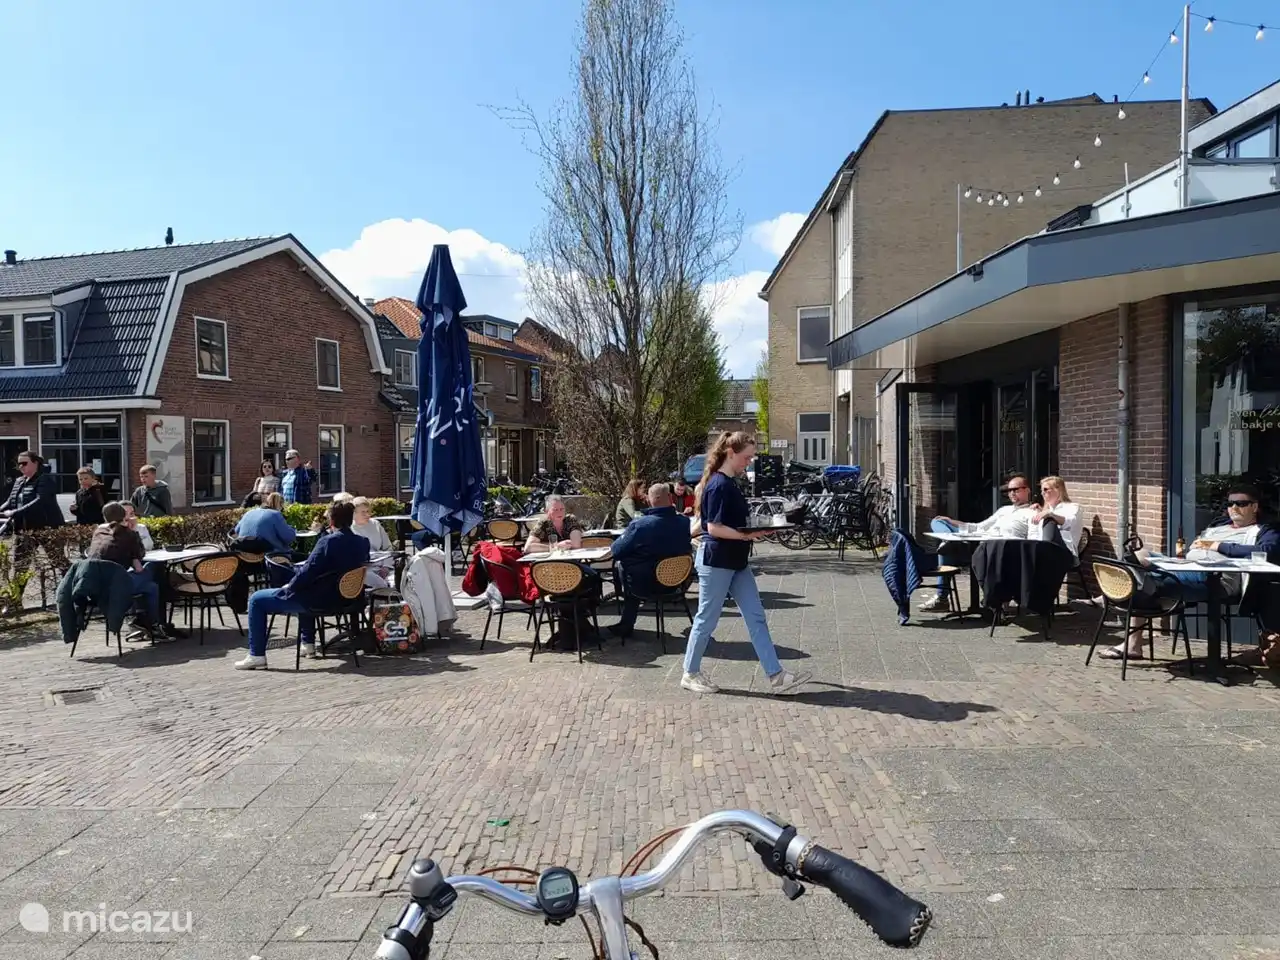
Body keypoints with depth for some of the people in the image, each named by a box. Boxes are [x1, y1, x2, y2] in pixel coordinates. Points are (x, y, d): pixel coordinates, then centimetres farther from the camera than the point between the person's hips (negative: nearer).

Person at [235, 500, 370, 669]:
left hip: (319, 600, -8)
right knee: (304, 590, 41)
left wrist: (290, 586, -4)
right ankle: (308, 643, 41)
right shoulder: (362, 542, -1)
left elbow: (308, 571, -19)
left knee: (256, 600, 6)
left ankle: (257, 656, 5)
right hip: (343, 598, 8)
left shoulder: (329, 541, -22)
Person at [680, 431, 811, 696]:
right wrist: (747, 535, -25)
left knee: (756, 618, 6)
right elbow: (714, 527, -22)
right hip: (716, 561, -10)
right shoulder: (718, 485, -17)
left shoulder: (731, 483, 12)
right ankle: (690, 674, 19)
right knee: (707, 619, 4)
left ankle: (776, 676, 9)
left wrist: (756, 528, 9)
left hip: (735, 561, 10)